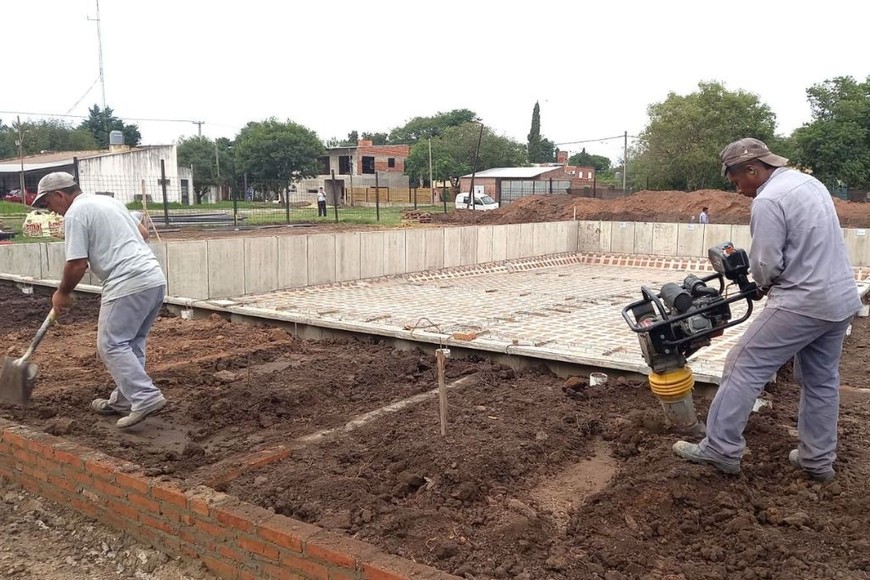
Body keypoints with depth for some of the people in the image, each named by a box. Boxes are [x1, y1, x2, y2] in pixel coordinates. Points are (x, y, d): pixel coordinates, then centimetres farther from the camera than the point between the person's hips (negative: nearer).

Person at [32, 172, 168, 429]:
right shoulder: (108, 201, 22)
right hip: (155, 278, 9)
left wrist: (62, 294, 8)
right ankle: (125, 399, 23)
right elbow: (140, 231, 32)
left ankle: (147, 397, -10)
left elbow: (77, 265, -8)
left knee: (111, 345, -3)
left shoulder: (75, 214, -5)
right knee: (130, 343, 17)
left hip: (128, 285, -9)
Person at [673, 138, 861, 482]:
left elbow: (766, 266, -16)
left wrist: (763, 286, 6)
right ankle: (818, 460, 26)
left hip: (803, 303, -9)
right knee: (821, 381, 17)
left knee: (744, 367, -3)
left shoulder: (768, 200, -16)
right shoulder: (809, 182, 14)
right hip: (842, 299, 9)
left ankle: (720, 449, 1)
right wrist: (773, 284, 15)